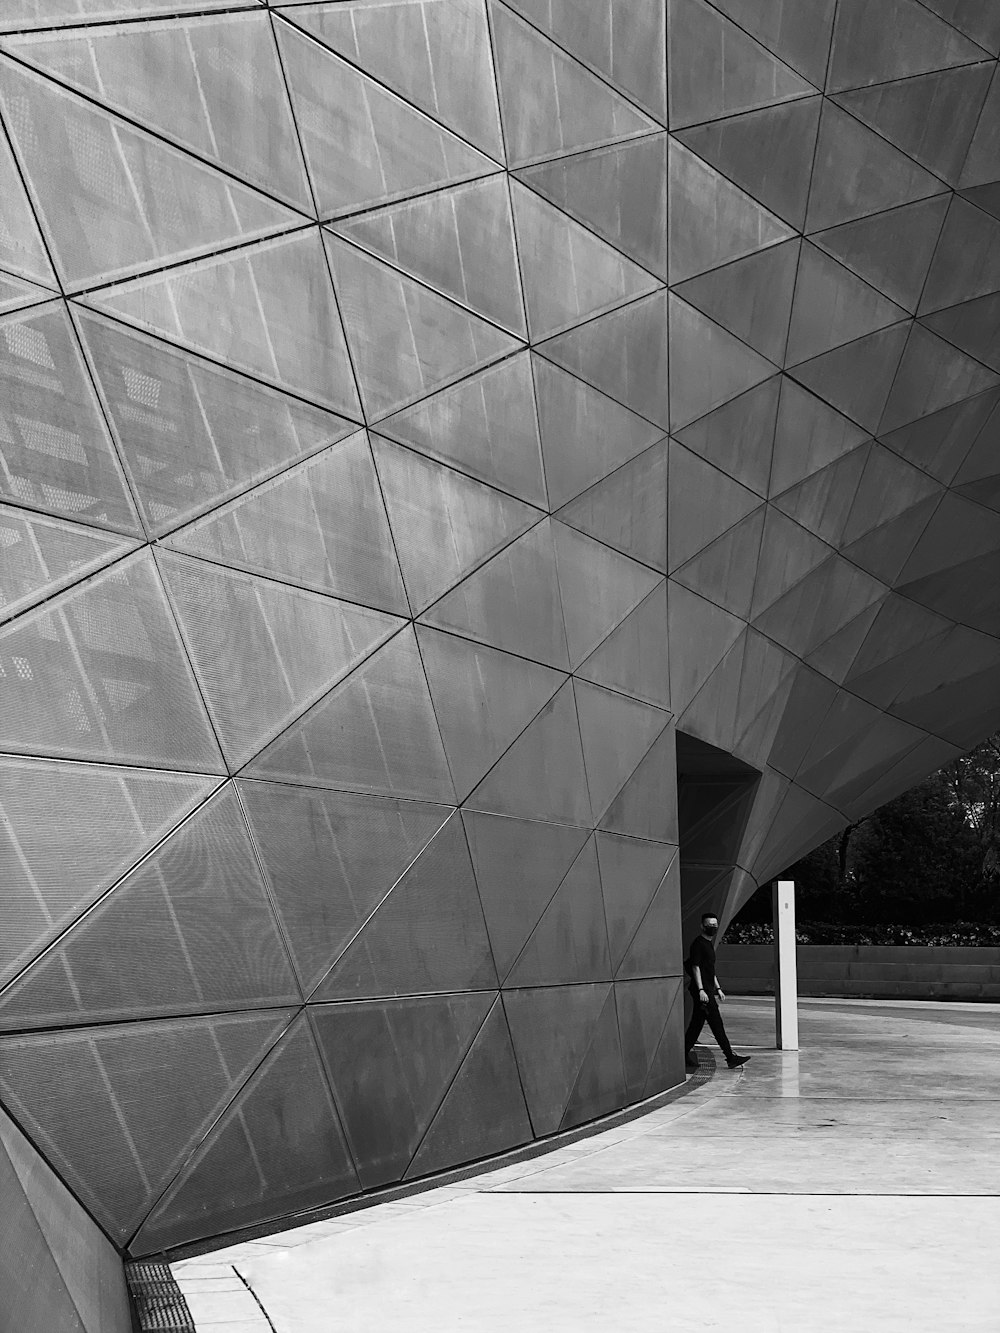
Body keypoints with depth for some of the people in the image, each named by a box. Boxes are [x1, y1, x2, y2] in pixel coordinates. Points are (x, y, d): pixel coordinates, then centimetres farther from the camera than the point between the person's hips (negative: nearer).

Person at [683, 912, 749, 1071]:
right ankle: (730, 1057, -3)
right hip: (702, 991, -10)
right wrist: (701, 990, -20)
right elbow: (695, 967, -15)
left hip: (708, 990, 10)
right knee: (717, 1024, -6)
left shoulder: (709, 944, 18)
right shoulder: (698, 944, -11)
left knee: (696, 1024, 10)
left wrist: (718, 989, 22)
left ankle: (684, 1056, 14)